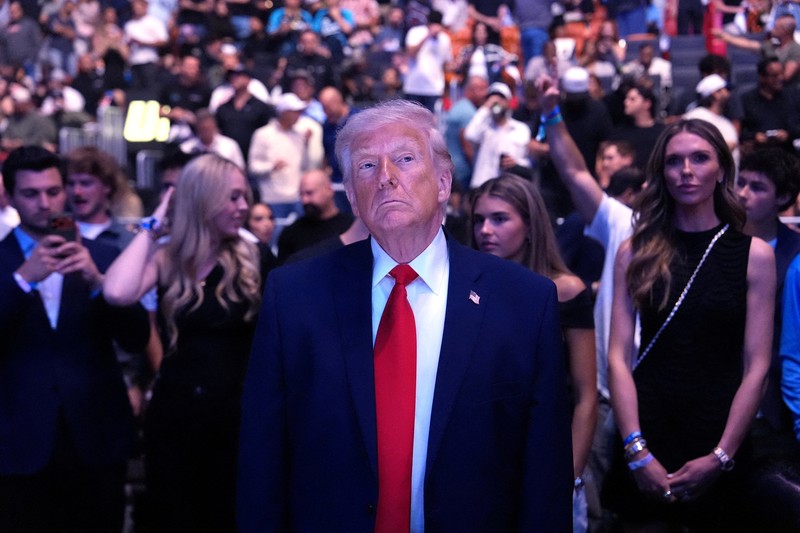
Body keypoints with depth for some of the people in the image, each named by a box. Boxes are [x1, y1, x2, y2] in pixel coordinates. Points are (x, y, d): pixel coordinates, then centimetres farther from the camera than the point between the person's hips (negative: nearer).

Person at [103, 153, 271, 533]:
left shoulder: (253, 259, -3)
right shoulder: (166, 259, -3)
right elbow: (117, 293, -22)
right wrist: (151, 227, -12)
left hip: (235, 415, -1)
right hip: (173, 416, 1)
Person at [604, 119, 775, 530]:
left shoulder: (754, 254, -1)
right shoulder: (635, 253, 2)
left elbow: (756, 367, -6)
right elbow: (619, 357, -4)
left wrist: (721, 456, -13)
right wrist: (636, 450, -14)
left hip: (719, 432, -1)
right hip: (646, 431, 1)